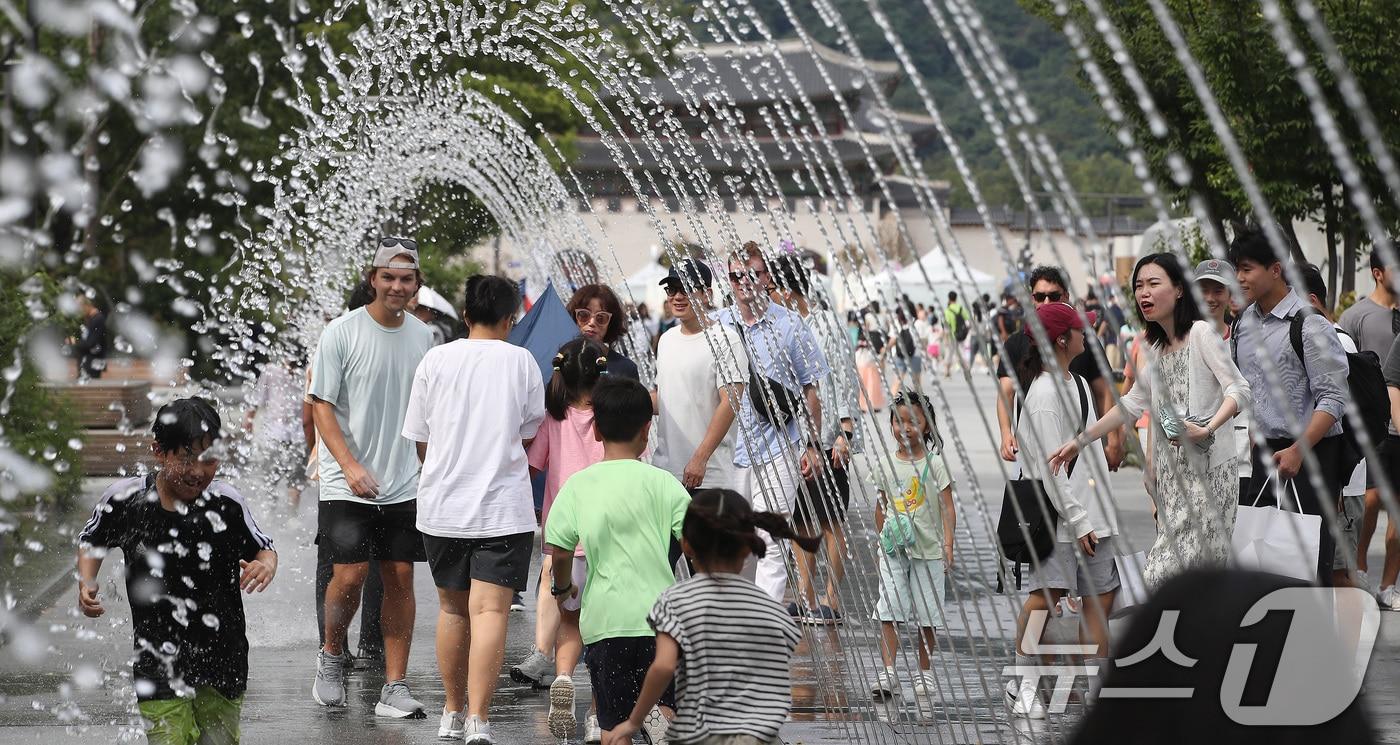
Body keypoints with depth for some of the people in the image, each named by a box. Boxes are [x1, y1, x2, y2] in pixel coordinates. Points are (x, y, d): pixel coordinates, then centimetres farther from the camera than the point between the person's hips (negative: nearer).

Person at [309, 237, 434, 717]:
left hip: (404, 485, 4)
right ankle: (331, 656, 17)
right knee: (350, 574, -10)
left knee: (400, 578, 2)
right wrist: (351, 466, -17)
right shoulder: (342, 332, -7)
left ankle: (394, 687, 6)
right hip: (347, 484, -4)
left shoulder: (422, 336, 7)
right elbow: (322, 406, -7)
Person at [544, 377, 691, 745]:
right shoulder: (662, 482, 0)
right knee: (667, 701, 11)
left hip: (604, 618, 1)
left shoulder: (578, 485, 1)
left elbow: (559, 552, -1)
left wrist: (563, 588, 19)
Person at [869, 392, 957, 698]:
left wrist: (948, 545, -12)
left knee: (925, 615, 6)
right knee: (888, 610, -7)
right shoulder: (887, 464, 5)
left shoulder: (935, 464, -3)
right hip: (893, 550, 2)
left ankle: (924, 672, 17)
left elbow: (947, 508, -5)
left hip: (927, 550, -2)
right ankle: (887, 673, -11)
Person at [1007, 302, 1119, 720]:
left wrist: (1098, 512, 18)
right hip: (1057, 513, -9)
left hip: (1089, 508, 9)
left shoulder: (1077, 384, 15)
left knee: (1100, 593, 8)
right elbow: (1050, 468, -18)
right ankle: (1022, 683, -3)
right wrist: (1078, 520, -18)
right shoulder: (1044, 393, -15)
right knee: (1048, 592, -11)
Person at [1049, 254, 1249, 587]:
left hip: (1208, 470, -7)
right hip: (1172, 472, 7)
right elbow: (1133, 403, 25)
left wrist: (1207, 429, -26)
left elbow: (1239, 390, -11)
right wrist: (1080, 441, 22)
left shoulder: (1201, 333, -7)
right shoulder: (1153, 349, 17)